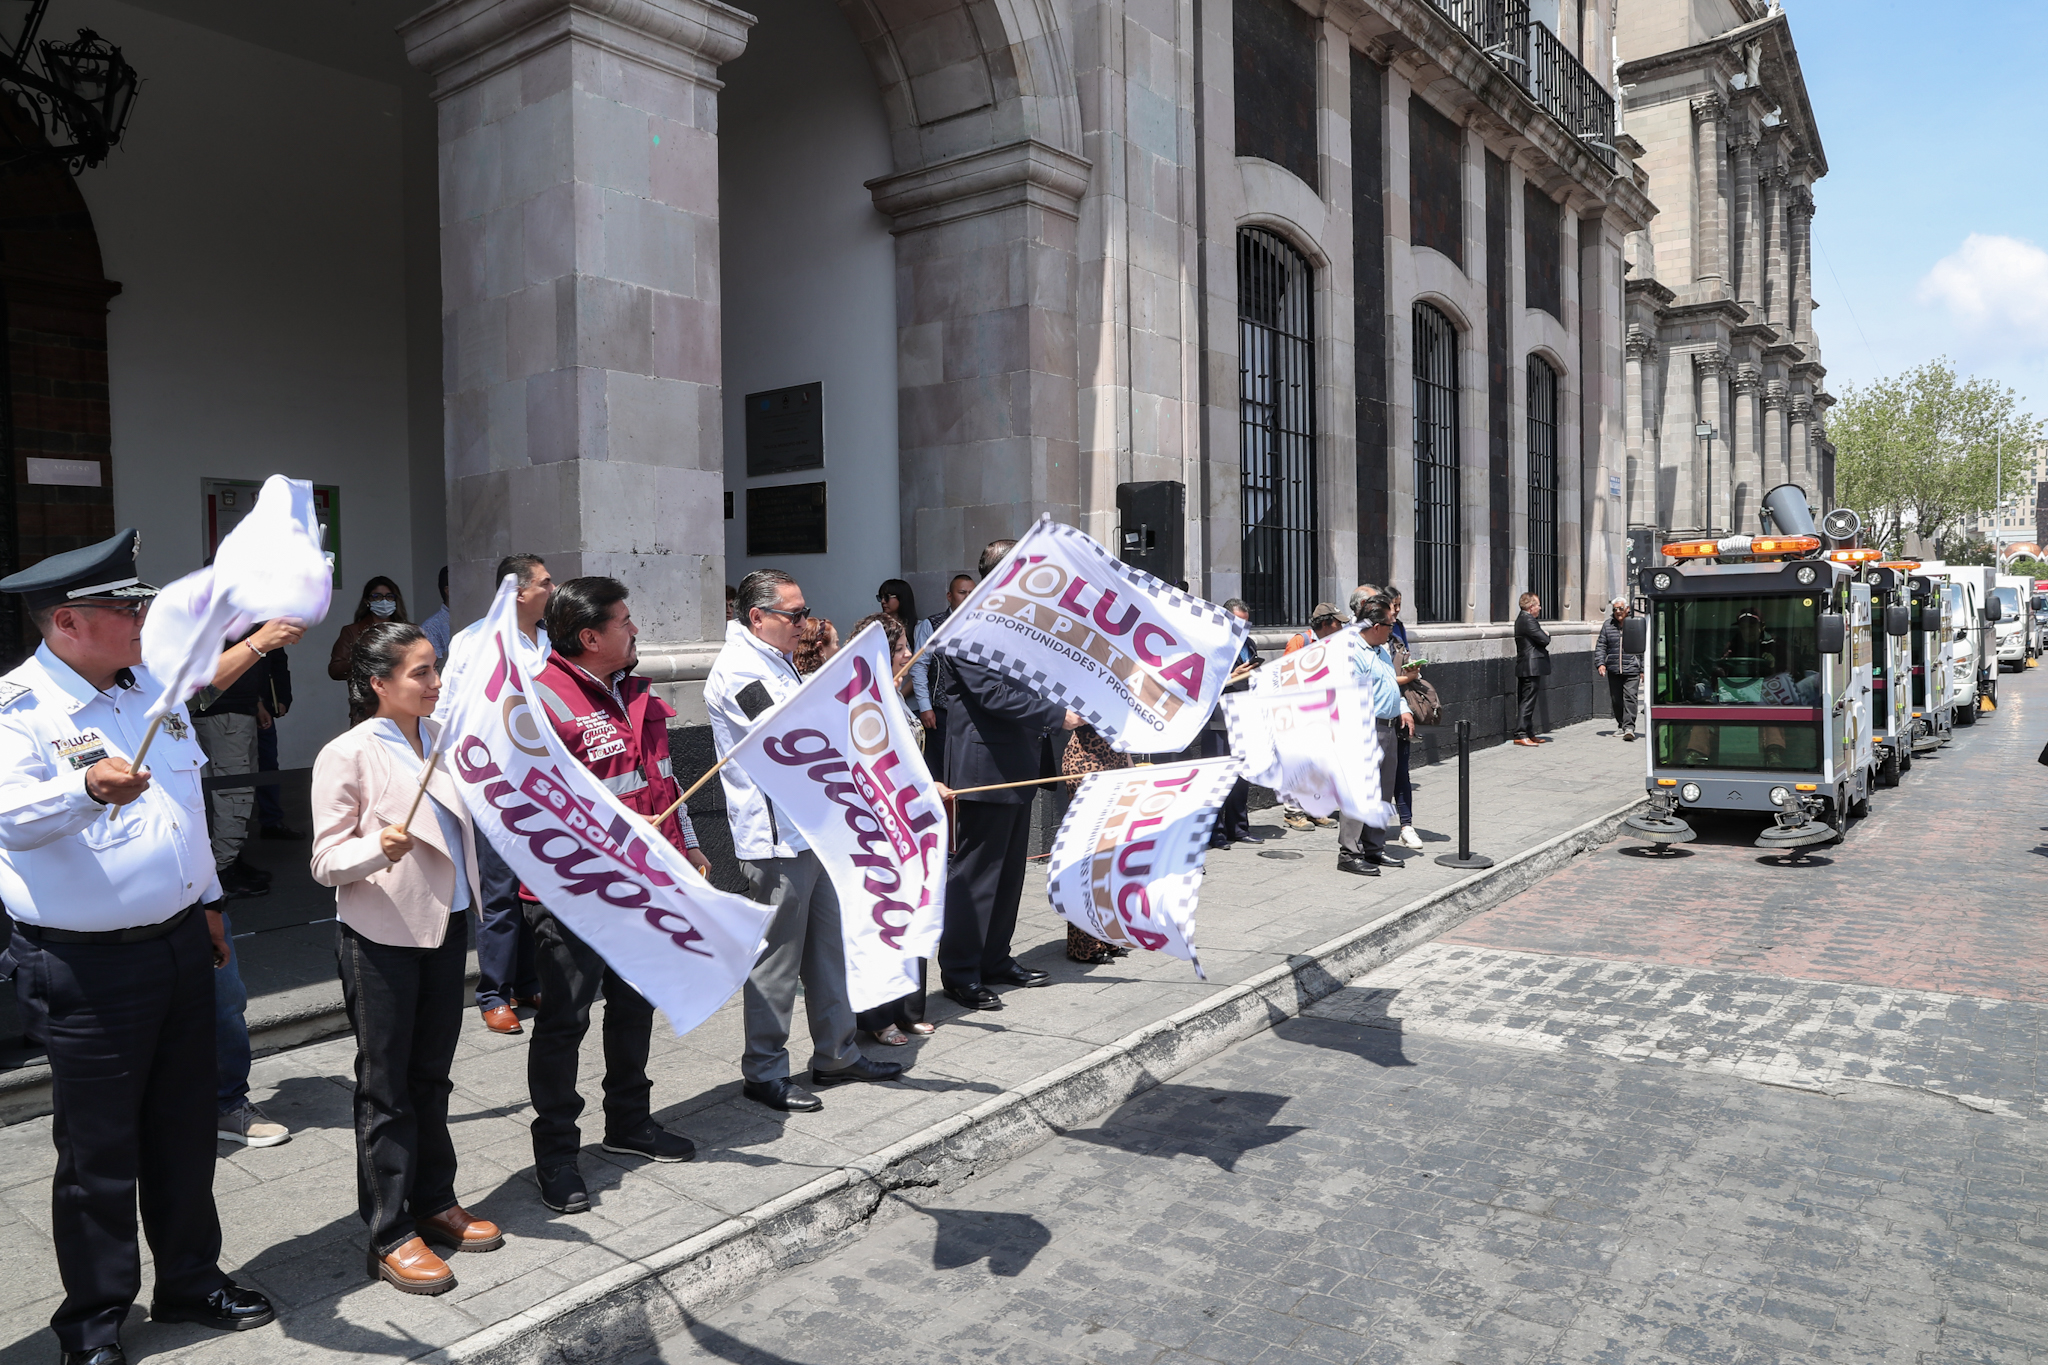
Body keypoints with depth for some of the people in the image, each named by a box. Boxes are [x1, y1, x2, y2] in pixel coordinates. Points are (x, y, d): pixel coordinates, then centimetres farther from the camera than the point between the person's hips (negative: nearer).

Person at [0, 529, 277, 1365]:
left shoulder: (152, 686, 9)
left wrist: (207, 899, 22)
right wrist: (86, 788, -49)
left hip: (180, 945, 7)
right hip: (86, 967, -6)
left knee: (185, 1130, 17)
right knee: (97, 1150, 6)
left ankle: (191, 1281, 34)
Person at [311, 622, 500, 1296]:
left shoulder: (441, 737, 7)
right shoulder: (347, 755, -13)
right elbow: (327, 861, -15)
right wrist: (378, 848, -32)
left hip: (446, 927, 6)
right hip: (381, 937, -6)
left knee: (432, 1075, 17)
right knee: (386, 1087, 4)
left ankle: (434, 1203, 30)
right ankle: (390, 1236, 15)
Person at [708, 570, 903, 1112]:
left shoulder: (777, 661, 17)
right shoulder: (737, 670, -14)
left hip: (812, 831, 10)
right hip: (776, 839, -10)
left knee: (827, 946, 16)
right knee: (777, 958, -1)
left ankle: (837, 1054, 28)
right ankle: (764, 1072, 13)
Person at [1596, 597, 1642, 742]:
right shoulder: (1607, 625, 9)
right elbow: (1601, 646, 11)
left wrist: (1643, 669, 3)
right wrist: (1601, 663, -4)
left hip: (1632, 669, -3)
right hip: (1613, 670, 3)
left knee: (1629, 696, -13)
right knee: (1616, 699, 8)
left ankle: (1629, 727, -16)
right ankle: (1621, 726, 20)